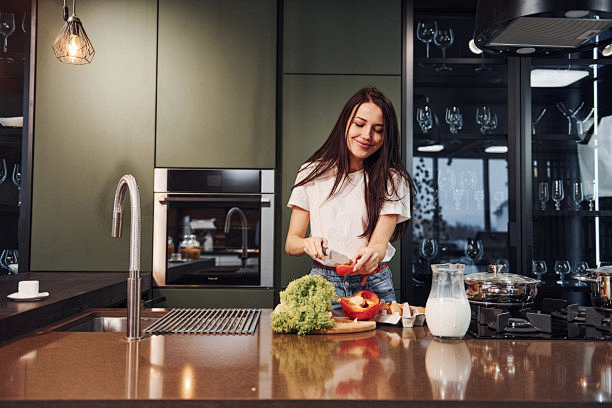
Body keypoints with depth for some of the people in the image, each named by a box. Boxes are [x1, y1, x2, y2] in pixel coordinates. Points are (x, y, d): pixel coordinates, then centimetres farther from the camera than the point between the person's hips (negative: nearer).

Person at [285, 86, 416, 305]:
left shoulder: (392, 180, 1)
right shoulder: (313, 173, 3)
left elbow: (380, 244, -8)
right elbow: (291, 242, 3)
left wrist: (372, 254, -31)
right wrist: (308, 244, -19)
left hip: (374, 285, 0)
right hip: (323, 284, 0)